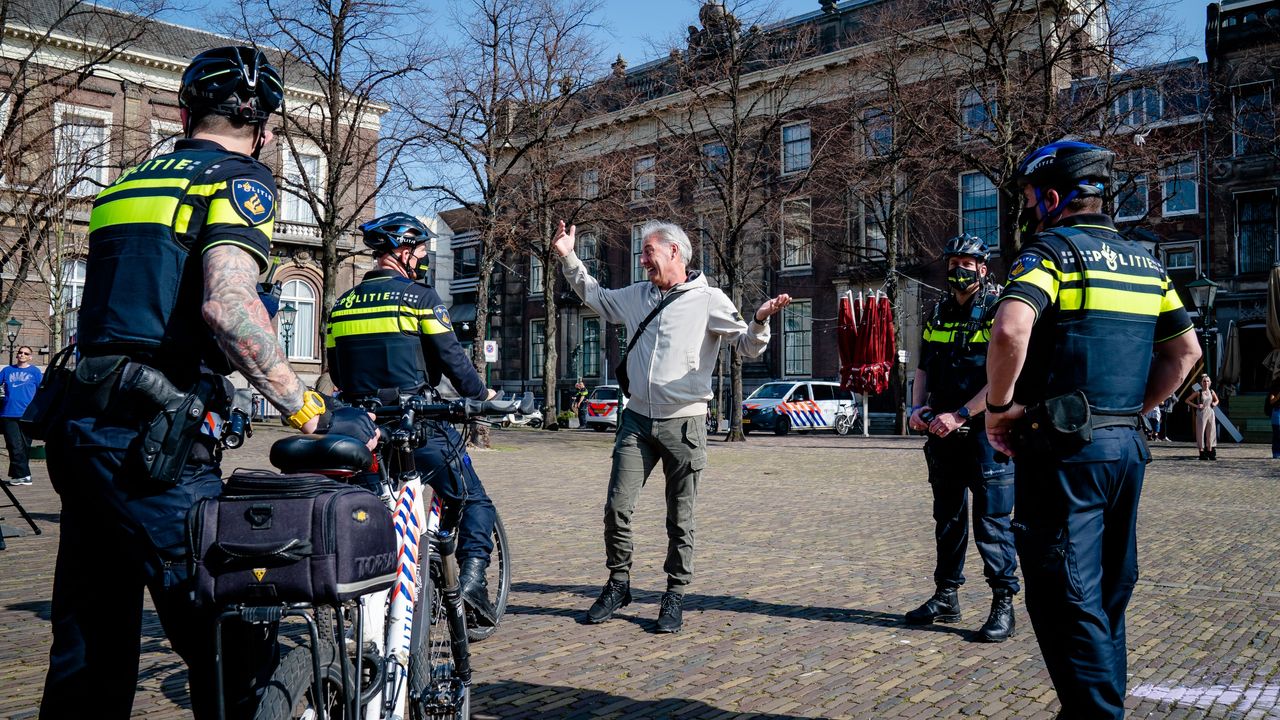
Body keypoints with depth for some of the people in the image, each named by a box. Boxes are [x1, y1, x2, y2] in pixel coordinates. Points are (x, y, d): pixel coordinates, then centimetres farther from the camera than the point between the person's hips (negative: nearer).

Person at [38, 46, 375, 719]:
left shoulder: (128, 181, 21)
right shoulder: (240, 179, -4)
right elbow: (227, 305, -21)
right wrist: (311, 411, -19)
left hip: (79, 426, 9)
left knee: (86, 655, 16)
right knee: (234, 653, -3)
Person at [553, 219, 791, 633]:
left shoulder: (708, 300, -2)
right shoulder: (637, 296, 13)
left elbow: (748, 346, -5)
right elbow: (595, 298, 30)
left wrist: (760, 320, -26)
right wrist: (568, 258, 23)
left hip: (684, 423, -4)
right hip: (637, 419, 4)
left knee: (680, 518, 5)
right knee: (617, 507, 0)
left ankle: (675, 597, 17)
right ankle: (618, 584, 18)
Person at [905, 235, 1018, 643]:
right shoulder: (939, 315, 14)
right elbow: (923, 368, 18)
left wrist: (959, 415, -19)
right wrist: (918, 407, 0)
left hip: (986, 431, -7)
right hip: (943, 433, 7)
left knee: (993, 520, -5)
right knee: (948, 518, 14)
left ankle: (1003, 605, 3)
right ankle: (946, 597, 24)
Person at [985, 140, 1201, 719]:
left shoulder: (1051, 249, -9)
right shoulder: (1143, 261, 15)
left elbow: (1010, 330, -27)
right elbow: (1185, 351, 18)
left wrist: (999, 406, -14)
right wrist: (1131, 408, 18)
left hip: (1063, 448, -8)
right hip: (1127, 446, 8)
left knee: (1065, 597, -3)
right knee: (1107, 594, 18)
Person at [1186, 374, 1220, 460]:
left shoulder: (1211, 392, 8)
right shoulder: (1198, 392, -4)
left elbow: (1217, 400, 25)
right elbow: (1187, 400, -2)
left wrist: (1215, 404, 3)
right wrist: (1196, 406, -12)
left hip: (1210, 413, 4)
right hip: (1201, 414, -4)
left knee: (1211, 432, 4)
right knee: (1201, 433, -4)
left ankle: (1210, 452, 12)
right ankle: (1202, 453, 0)